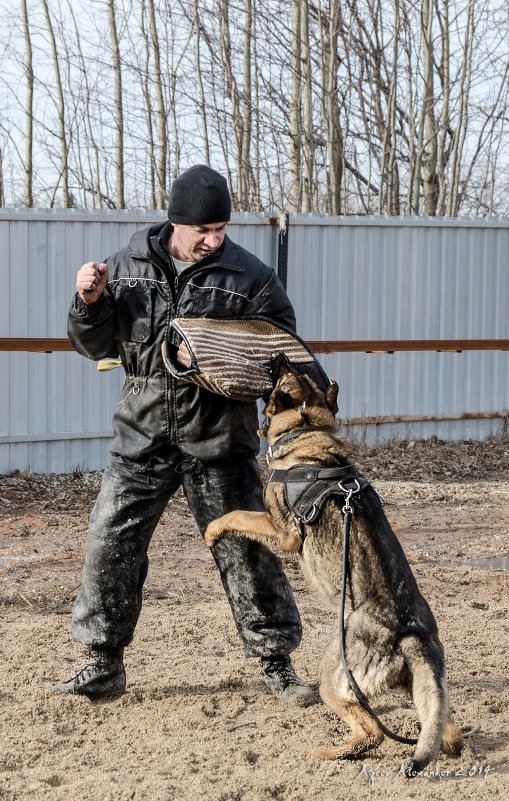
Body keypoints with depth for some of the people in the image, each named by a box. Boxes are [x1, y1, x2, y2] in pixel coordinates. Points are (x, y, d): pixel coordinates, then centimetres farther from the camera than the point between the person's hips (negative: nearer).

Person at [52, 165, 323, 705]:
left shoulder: (248, 276, -5)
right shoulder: (128, 267, 2)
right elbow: (95, 345, 9)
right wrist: (89, 302, -11)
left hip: (219, 442, -2)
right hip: (142, 437, 2)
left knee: (245, 552, 2)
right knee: (109, 544, 2)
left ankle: (276, 664, 16)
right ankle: (104, 664, 17)